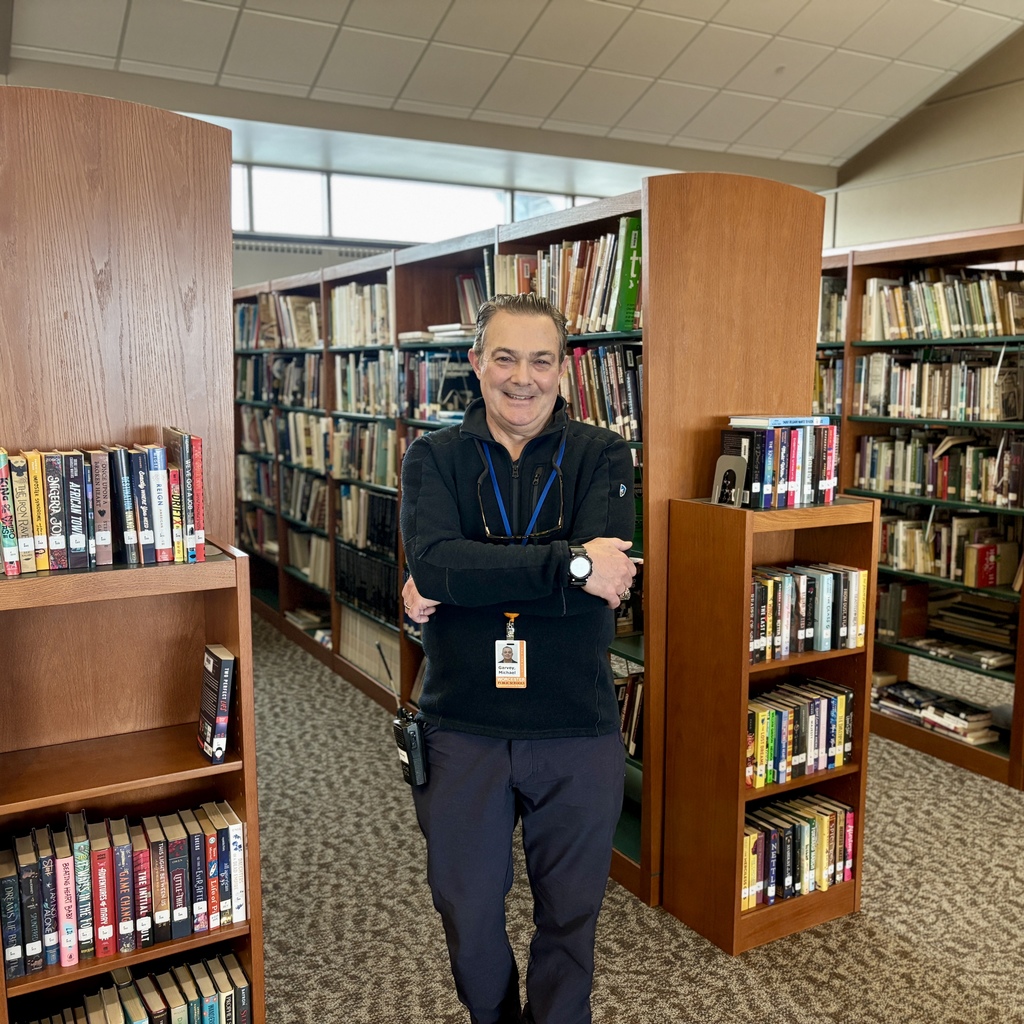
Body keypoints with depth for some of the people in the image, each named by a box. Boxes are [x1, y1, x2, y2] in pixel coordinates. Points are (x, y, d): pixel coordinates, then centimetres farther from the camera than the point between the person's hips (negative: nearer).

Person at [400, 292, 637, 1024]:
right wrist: (571, 562, -24)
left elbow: (605, 572, -20)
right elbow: (432, 561, -21)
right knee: (467, 910, 19)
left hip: (578, 730, 0)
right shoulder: (434, 458, -2)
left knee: (570, 913, 18)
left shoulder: (602, 456, -3)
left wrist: (468, 583, -20)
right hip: (463, 727, 1)